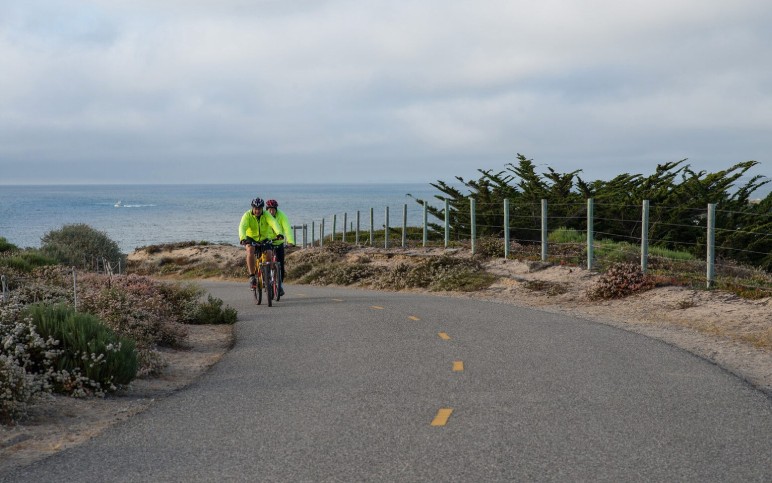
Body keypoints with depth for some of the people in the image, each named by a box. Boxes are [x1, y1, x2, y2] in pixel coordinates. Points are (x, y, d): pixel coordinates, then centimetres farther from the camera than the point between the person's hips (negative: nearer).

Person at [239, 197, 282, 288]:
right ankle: (252, 277, -25)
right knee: (250, 251, -30)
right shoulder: (247, 215, -21)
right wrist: (242, 238, -56)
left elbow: (274, 223, -37)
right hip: (251, 238, -1)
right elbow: (242, 227, -36)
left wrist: (279, 233, -56)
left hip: (264, 239, 1)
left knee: (269, 254, -21)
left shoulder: (266, 215, -19)